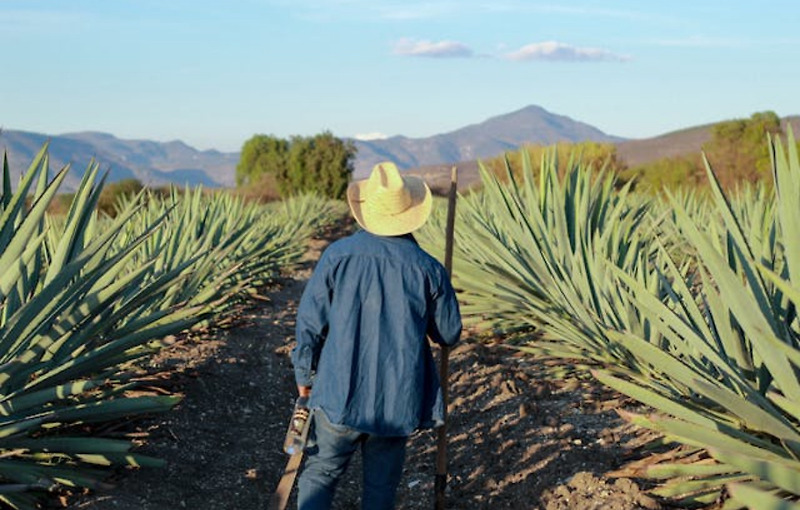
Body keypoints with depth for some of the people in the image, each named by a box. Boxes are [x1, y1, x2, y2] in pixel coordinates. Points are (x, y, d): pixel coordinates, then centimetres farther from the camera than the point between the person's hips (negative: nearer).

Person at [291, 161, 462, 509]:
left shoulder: (338, 255, -8)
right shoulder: (428, 269, -6)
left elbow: (310, 321, -4)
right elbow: (449, 334, 3)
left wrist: (304, 374, 10)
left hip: (339, 394, 0)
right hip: (397, 401, 1)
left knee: (320, 473, 13)